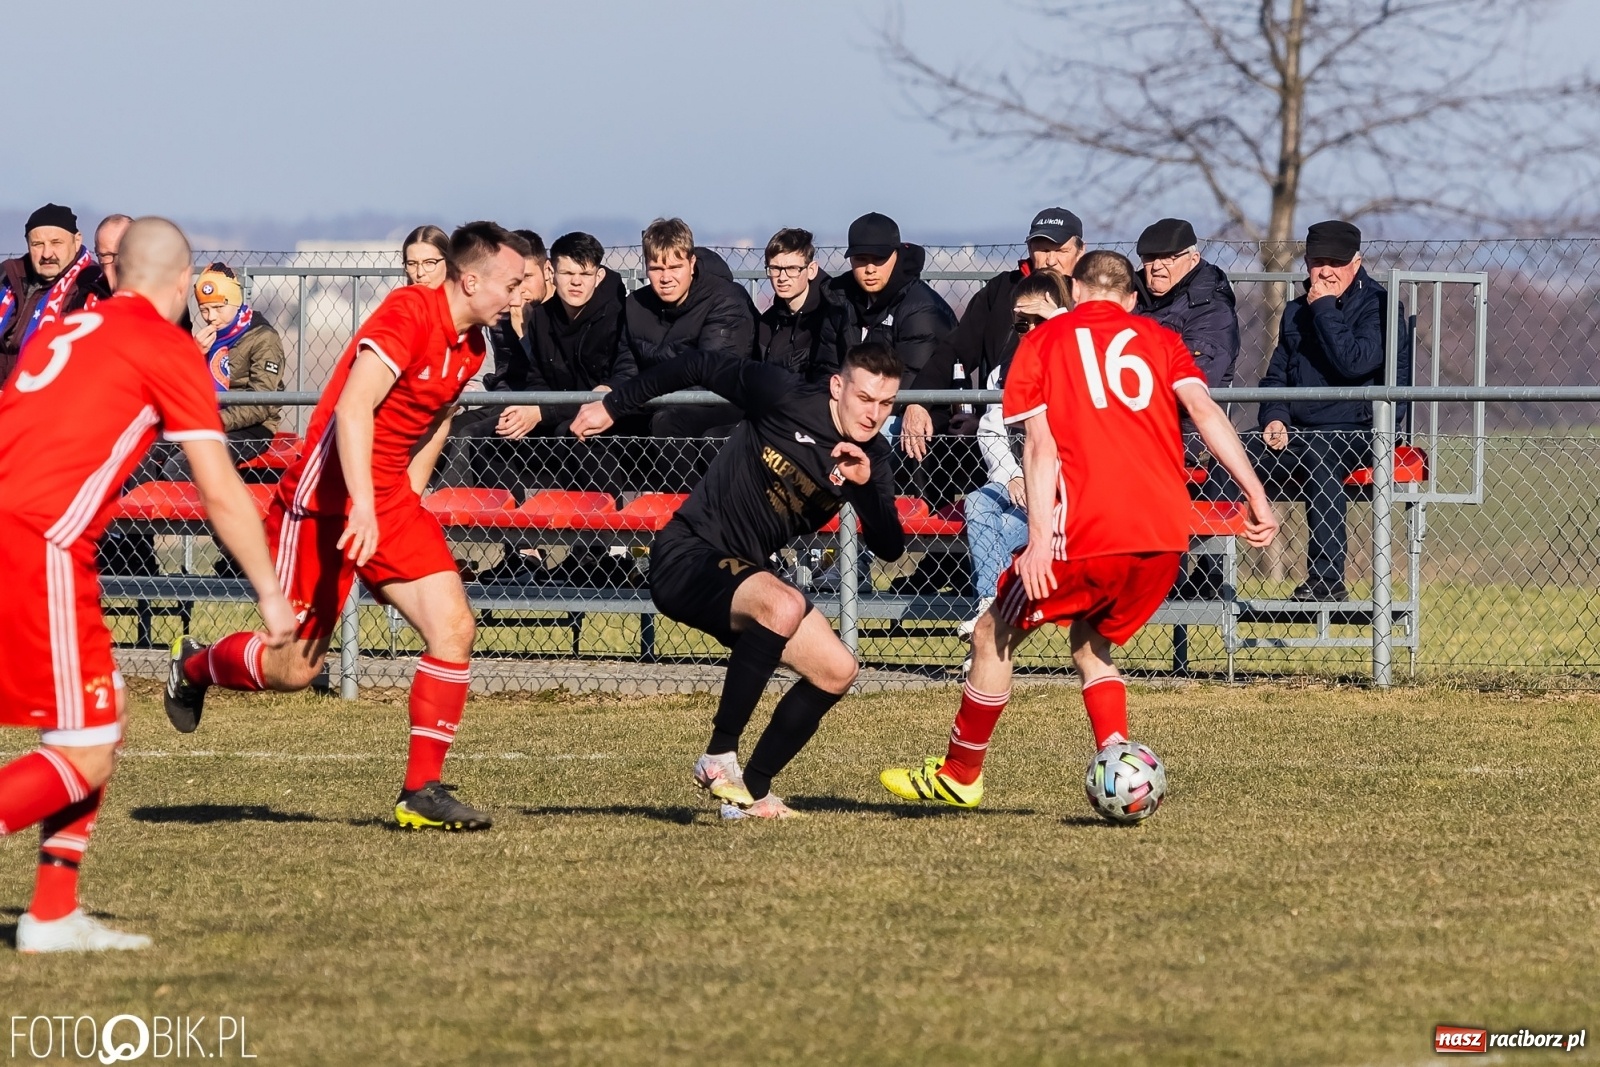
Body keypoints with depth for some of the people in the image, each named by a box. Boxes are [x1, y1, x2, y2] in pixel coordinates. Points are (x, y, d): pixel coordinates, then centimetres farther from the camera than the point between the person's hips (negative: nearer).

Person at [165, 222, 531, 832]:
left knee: (453, 628, -10)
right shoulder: (409, 313, -19)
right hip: (327, 501, -8)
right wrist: (363, 505, -38)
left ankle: (421, 793, -3)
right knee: (295, 667, -1)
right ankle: (192, 667, 31)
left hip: (389, 500, 8)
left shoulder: (471, 345, 8)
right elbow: (354, 409, -29)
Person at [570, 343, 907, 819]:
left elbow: (890, 548, -6)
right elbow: (699, 367, -5)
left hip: (744, 575, 8)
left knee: (836, 671, -1)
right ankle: (719, 757, -27)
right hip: (686, 557, -8)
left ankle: (751, 792, 10)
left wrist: (865, 485, -23)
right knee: (784, 605, -35)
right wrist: (612, 406, 0)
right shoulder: (786, 397, -16)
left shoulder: (872, 456, 0)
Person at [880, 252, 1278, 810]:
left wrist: (1040, 535, -11)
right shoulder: (1161, 340, 17)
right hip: (1167, 533, 4)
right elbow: (1203, 409, 0)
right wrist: (1257, 496, -6)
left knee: (994, 636, 16)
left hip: (1087, 530, -4)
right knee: (1090, 642, 25)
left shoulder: (1044, 341, 11)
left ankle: (959, 774, 26)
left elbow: (1040, 443, -2)